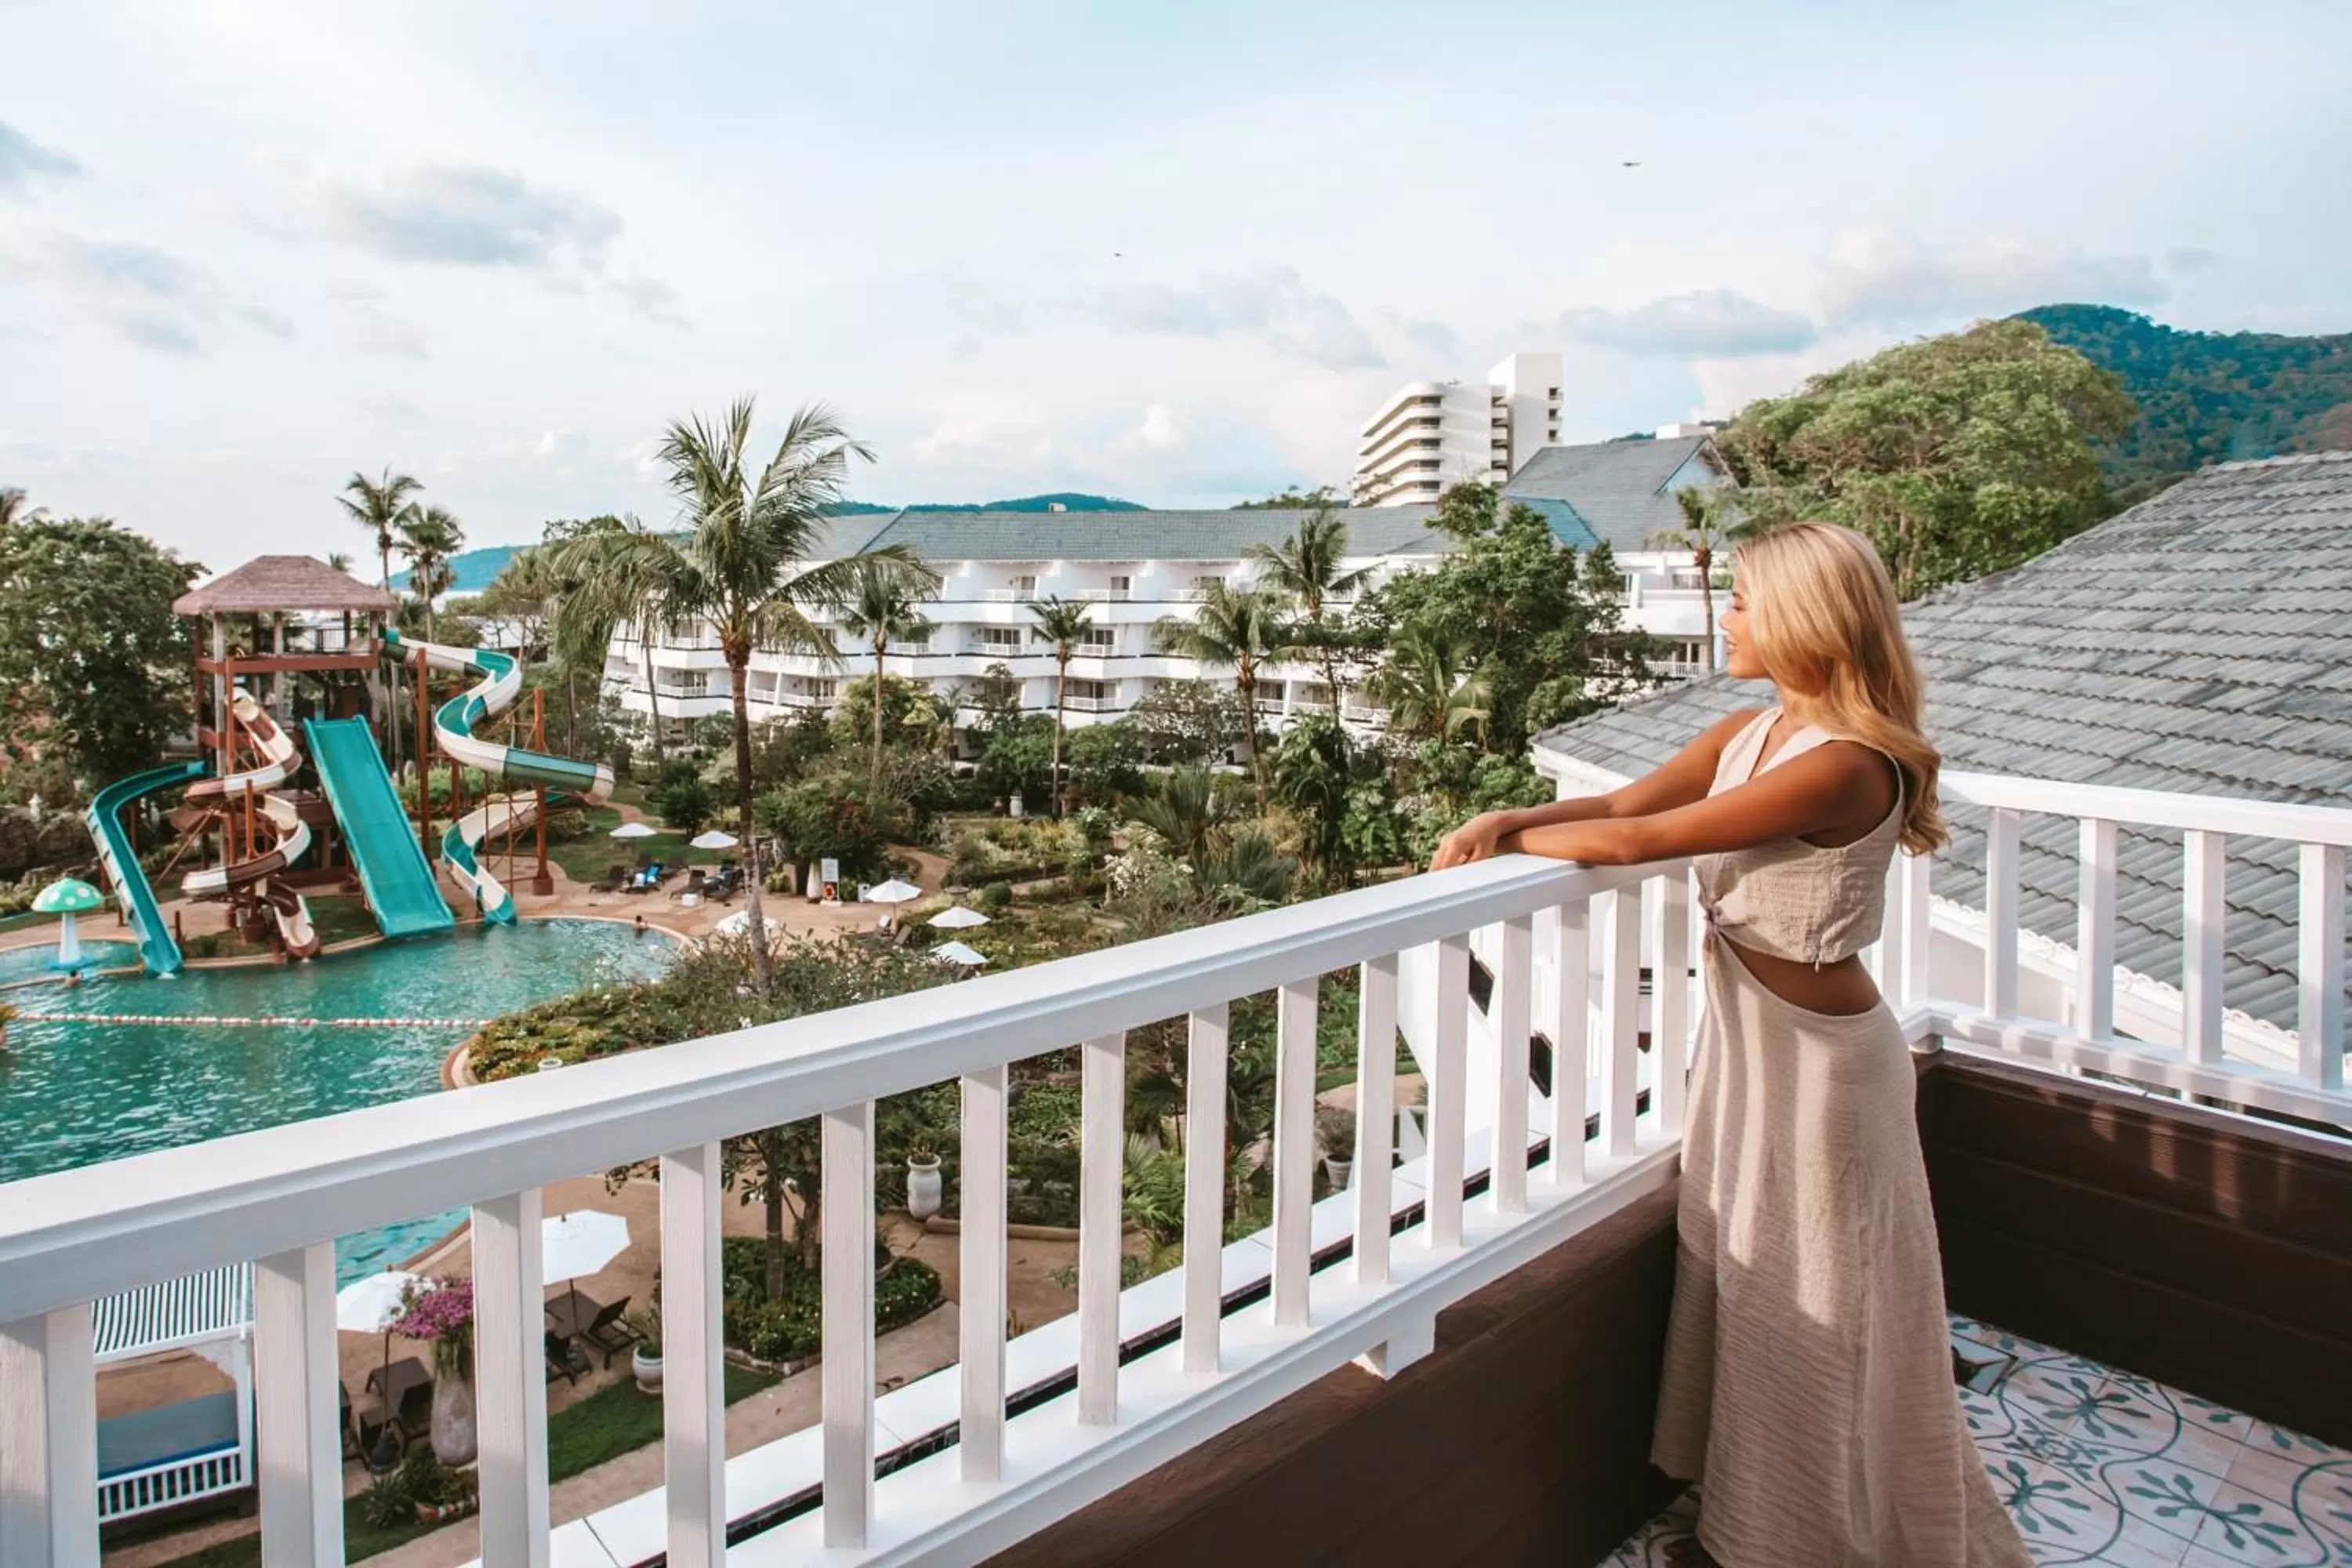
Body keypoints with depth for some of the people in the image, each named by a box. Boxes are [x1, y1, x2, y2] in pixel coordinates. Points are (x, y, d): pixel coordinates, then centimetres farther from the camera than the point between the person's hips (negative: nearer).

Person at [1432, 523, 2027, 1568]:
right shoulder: (1746, 735, 3)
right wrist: (1504, 820, -14)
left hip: (1814, 1057, -8)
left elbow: (1637, 841, -26)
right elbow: (1620, 804, 2)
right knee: (1745, 1289, 19)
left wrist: (1507, 842, -14)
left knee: (1821, 1318, 10)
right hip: (1743, 1037, 8)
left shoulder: (1842, 764, -25)